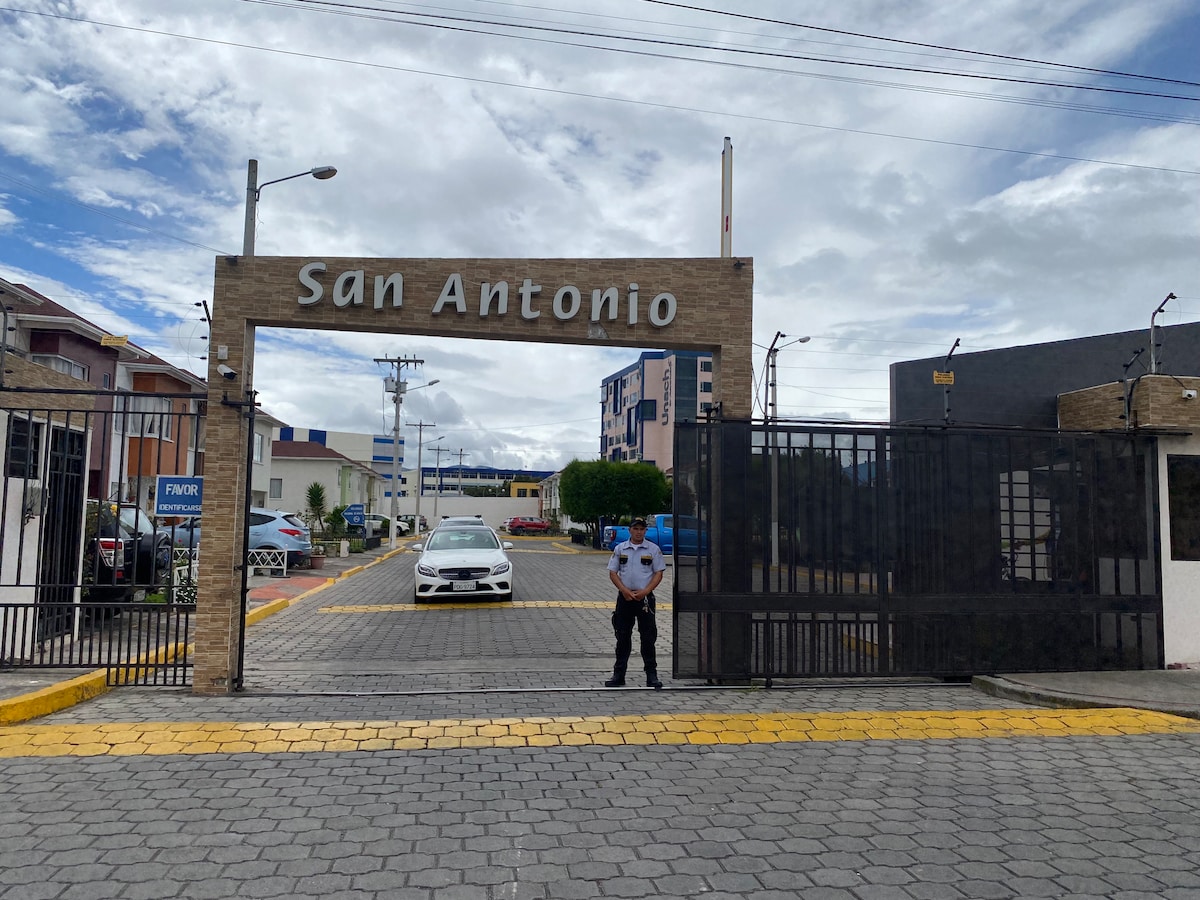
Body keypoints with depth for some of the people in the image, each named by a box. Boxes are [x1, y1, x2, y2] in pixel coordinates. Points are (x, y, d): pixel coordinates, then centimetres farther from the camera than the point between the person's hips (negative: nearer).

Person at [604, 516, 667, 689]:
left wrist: (644, 592, -12)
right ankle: (618, 675, 14)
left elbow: (658, 573, 0)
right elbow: (612, 573, 5)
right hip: (624, 597, 2)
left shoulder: (653, 549, 2)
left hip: (645, 598, -2)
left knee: (648, 638, -1)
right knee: (622, 637, 7)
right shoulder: (620, 548, 7)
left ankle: (651, 675, 7)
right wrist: (625, 590, -10)